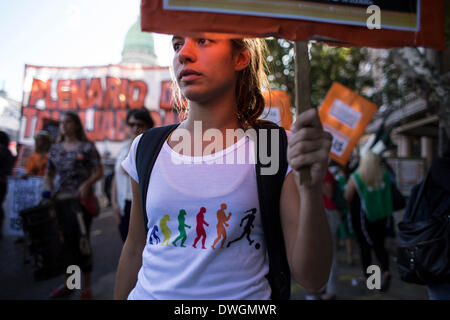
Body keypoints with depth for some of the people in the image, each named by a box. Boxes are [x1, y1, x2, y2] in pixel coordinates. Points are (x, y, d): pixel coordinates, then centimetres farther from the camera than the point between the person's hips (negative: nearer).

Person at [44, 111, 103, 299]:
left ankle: (86, 286, 12)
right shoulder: (55, 149, 14)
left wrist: (86, 184, -20)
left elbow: (99, 172, -3)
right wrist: (48, 189, 1)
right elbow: (48, 174, 19)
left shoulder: (87, 147, 0)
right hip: (60, 200, 5)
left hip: (81, 201, -5)